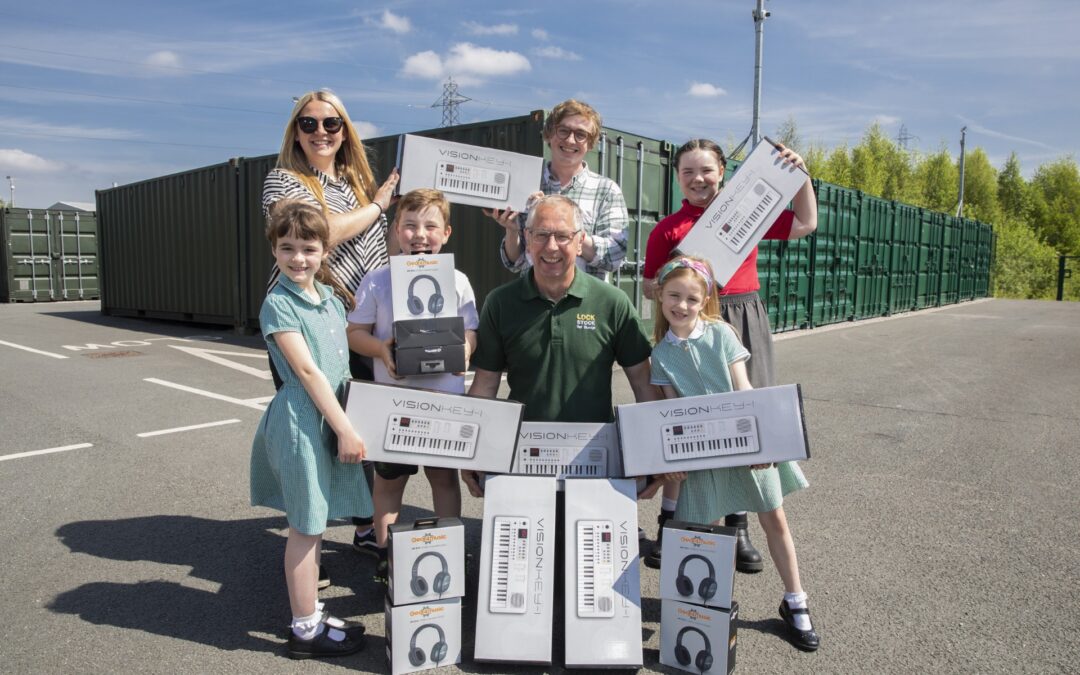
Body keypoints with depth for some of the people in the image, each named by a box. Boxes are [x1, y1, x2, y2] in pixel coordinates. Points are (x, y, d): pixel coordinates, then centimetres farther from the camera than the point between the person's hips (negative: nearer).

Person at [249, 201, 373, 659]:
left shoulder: (332, 296, 10)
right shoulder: (278, 304, -12)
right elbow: (307, 371, -17)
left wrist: (346, 424, 10)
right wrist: (346, 429, -19)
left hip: (331, 416, 7)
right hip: (301, 420, -7)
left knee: (314, 523, 17)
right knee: (306, 527, 4)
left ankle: (312, 613, 31)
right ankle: (305, 630, 18)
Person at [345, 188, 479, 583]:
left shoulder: (457, 281, 0)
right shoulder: (378, 282, -3)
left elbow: (470, 331, 4)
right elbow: (355, 333, 0)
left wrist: (465, 349, -18)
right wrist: (381, 349, -19)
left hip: (445, 396, 1)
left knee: (445, 475, 14)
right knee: (389, 478, 12)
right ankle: (385, 556, 28)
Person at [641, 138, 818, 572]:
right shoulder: (668, 228, 4)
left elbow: (805, 223, 16)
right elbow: (650, 288, 7)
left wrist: (800, 173, 8)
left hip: (743, 324, 2)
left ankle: (737, 527, 21)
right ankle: (668, 525, 17)